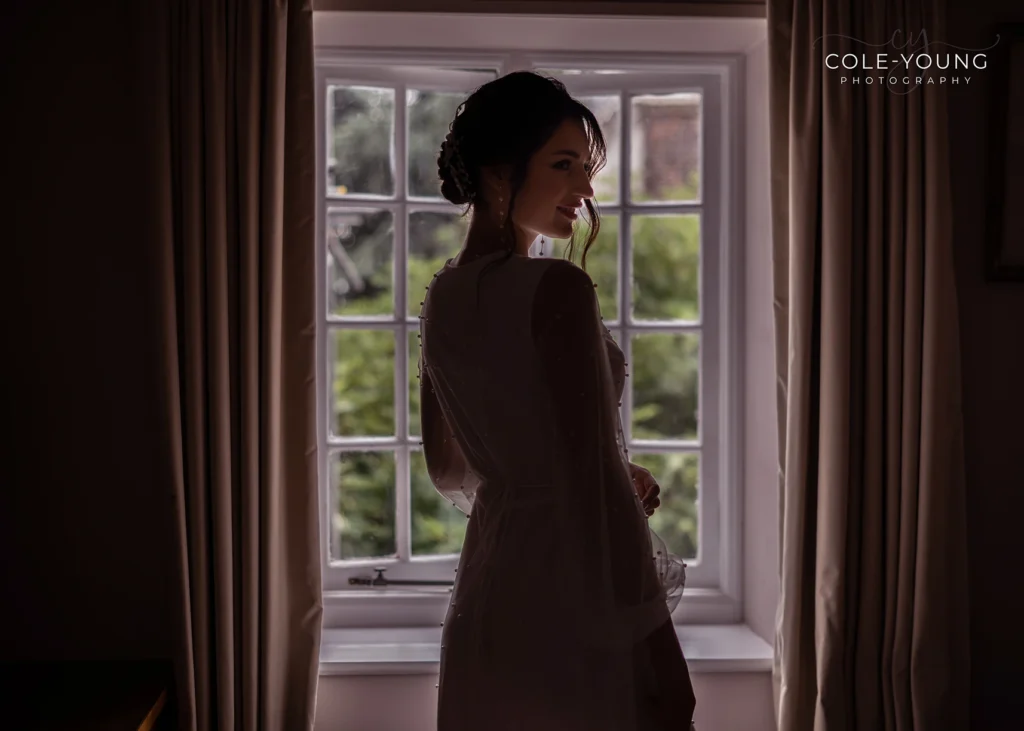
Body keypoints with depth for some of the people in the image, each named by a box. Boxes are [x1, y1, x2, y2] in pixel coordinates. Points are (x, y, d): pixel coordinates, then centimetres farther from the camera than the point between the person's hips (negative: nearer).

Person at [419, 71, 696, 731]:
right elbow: (596, 484, -21)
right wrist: (666, 674, -17)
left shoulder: (443, 299, 6)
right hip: (576, 612, -8)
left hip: (483, 607, 8)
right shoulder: (559, 290, -18)